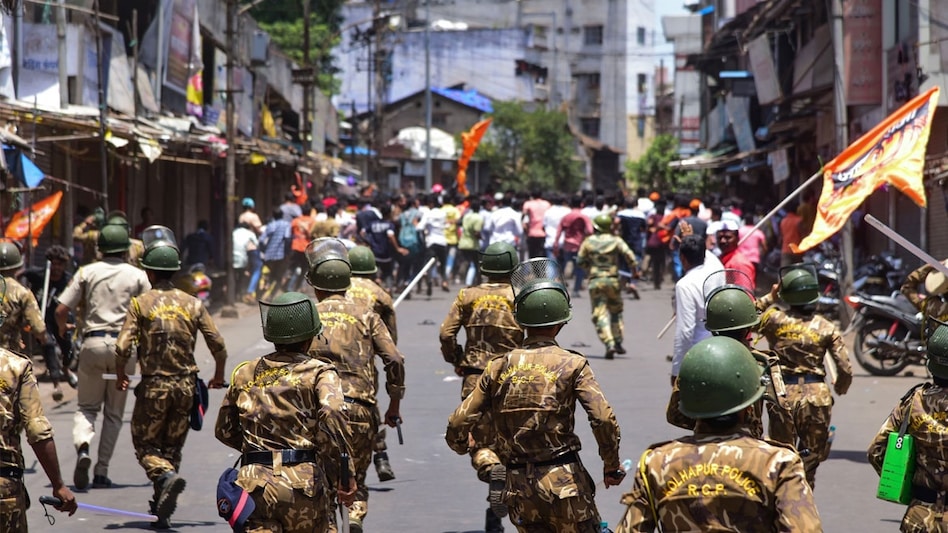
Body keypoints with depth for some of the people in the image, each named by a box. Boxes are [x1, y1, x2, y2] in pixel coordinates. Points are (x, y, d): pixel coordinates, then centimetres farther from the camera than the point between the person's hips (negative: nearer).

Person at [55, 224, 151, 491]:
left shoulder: (87, 272, 4)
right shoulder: (137, 276, 3)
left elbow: (61, 310, 1)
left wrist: (62, 330, 22)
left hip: (92, 342, 0)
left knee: (87, 406, 10)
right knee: (114, 413, 9)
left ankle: (83, 448, -20)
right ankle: (102, 471, 6)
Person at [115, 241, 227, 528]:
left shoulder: (140, 303, -5)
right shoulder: (192, 303, 4)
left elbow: (123, 348, -12)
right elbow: (218, 346, 2)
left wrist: (120, 376, 7)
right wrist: (219, 375, 20)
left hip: (153, 386, -3)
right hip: (185, 385, 3)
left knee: (146, 444, 8)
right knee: (172, 446, 15)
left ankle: (167, 476, -22)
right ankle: (162, 510, 14)